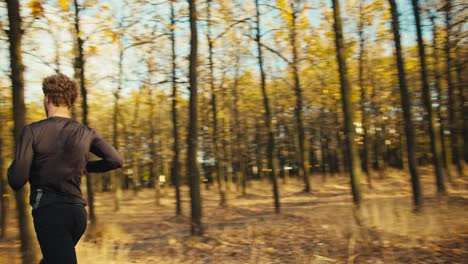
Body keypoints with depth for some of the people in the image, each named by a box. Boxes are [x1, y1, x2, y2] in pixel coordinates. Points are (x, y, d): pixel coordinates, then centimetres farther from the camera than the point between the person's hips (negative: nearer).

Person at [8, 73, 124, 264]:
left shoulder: (32, 130, -6)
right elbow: (116, 160, -3)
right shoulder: (86, 133, 5)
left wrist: (13, 169, 13)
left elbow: (16, 181, -10)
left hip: (49, 211, -5)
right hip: (78, 212, 5)